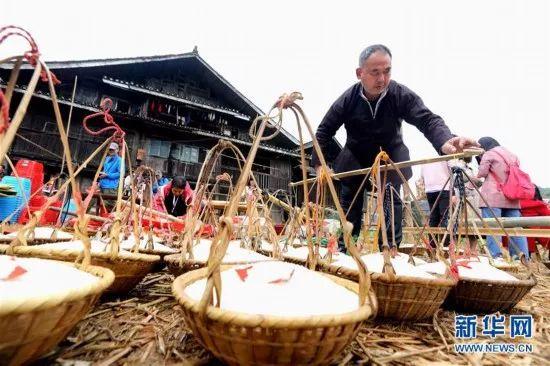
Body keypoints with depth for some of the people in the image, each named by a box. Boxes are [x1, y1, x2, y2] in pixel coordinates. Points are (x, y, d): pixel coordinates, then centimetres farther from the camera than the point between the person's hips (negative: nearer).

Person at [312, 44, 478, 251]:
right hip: (355, 158, 1)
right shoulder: (347, 100, -17)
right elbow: (324, 131, -10)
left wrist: (445, 142, -54)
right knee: (350, 201, 5)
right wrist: (319, 164, -20)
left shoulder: (401, 95, -20)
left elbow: (428, 120, -30)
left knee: (392, 199, -10)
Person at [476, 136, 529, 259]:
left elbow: (482, 173, -4)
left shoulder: (488, 154, 1)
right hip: (512, 198, 7)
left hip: (493, 197, -7)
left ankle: (495, 258, -12)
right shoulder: (512, 156, 22)